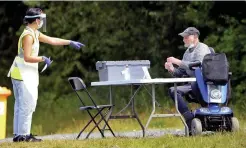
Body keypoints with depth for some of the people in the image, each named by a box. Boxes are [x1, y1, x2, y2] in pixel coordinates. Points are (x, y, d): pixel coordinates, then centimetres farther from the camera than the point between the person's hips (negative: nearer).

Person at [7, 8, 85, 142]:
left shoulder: (34, 33, 13)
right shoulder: (28, 35, -17)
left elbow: (51, 40, 22)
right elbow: (27, 57, -23)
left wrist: (70, 42, 24)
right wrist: (43, 59, -13)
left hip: (22, 74, 10)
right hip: (23, 74, -10)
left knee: (20, 105, 11)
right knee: (27, 104, -8)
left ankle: (18, 134, 14)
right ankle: (23, 135, -7)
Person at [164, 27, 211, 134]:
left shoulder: (202, 48, -4)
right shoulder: (188, 52, 21)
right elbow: (181, 73, 21)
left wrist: (178, 62, -19)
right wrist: (172, 70, -2)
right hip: (192, 84, 8)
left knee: (195, 85, -42)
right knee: (173, 91, -14)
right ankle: (189, 119, -22)